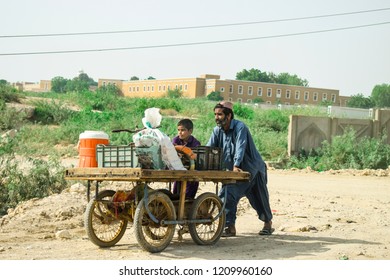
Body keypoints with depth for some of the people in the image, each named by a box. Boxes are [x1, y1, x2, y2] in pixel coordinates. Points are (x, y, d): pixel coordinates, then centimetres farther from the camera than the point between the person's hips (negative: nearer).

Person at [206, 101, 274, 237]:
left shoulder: (240, 127, -22)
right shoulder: (217, 130, -3)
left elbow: (240, 148, -34)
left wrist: (236, 166, -47)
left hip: (253, 168, -5)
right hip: (233, 171, 5)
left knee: (260, 199, 10)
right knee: (226, 195, -13)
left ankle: (268, 223, 33)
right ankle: (229, 227, -8)